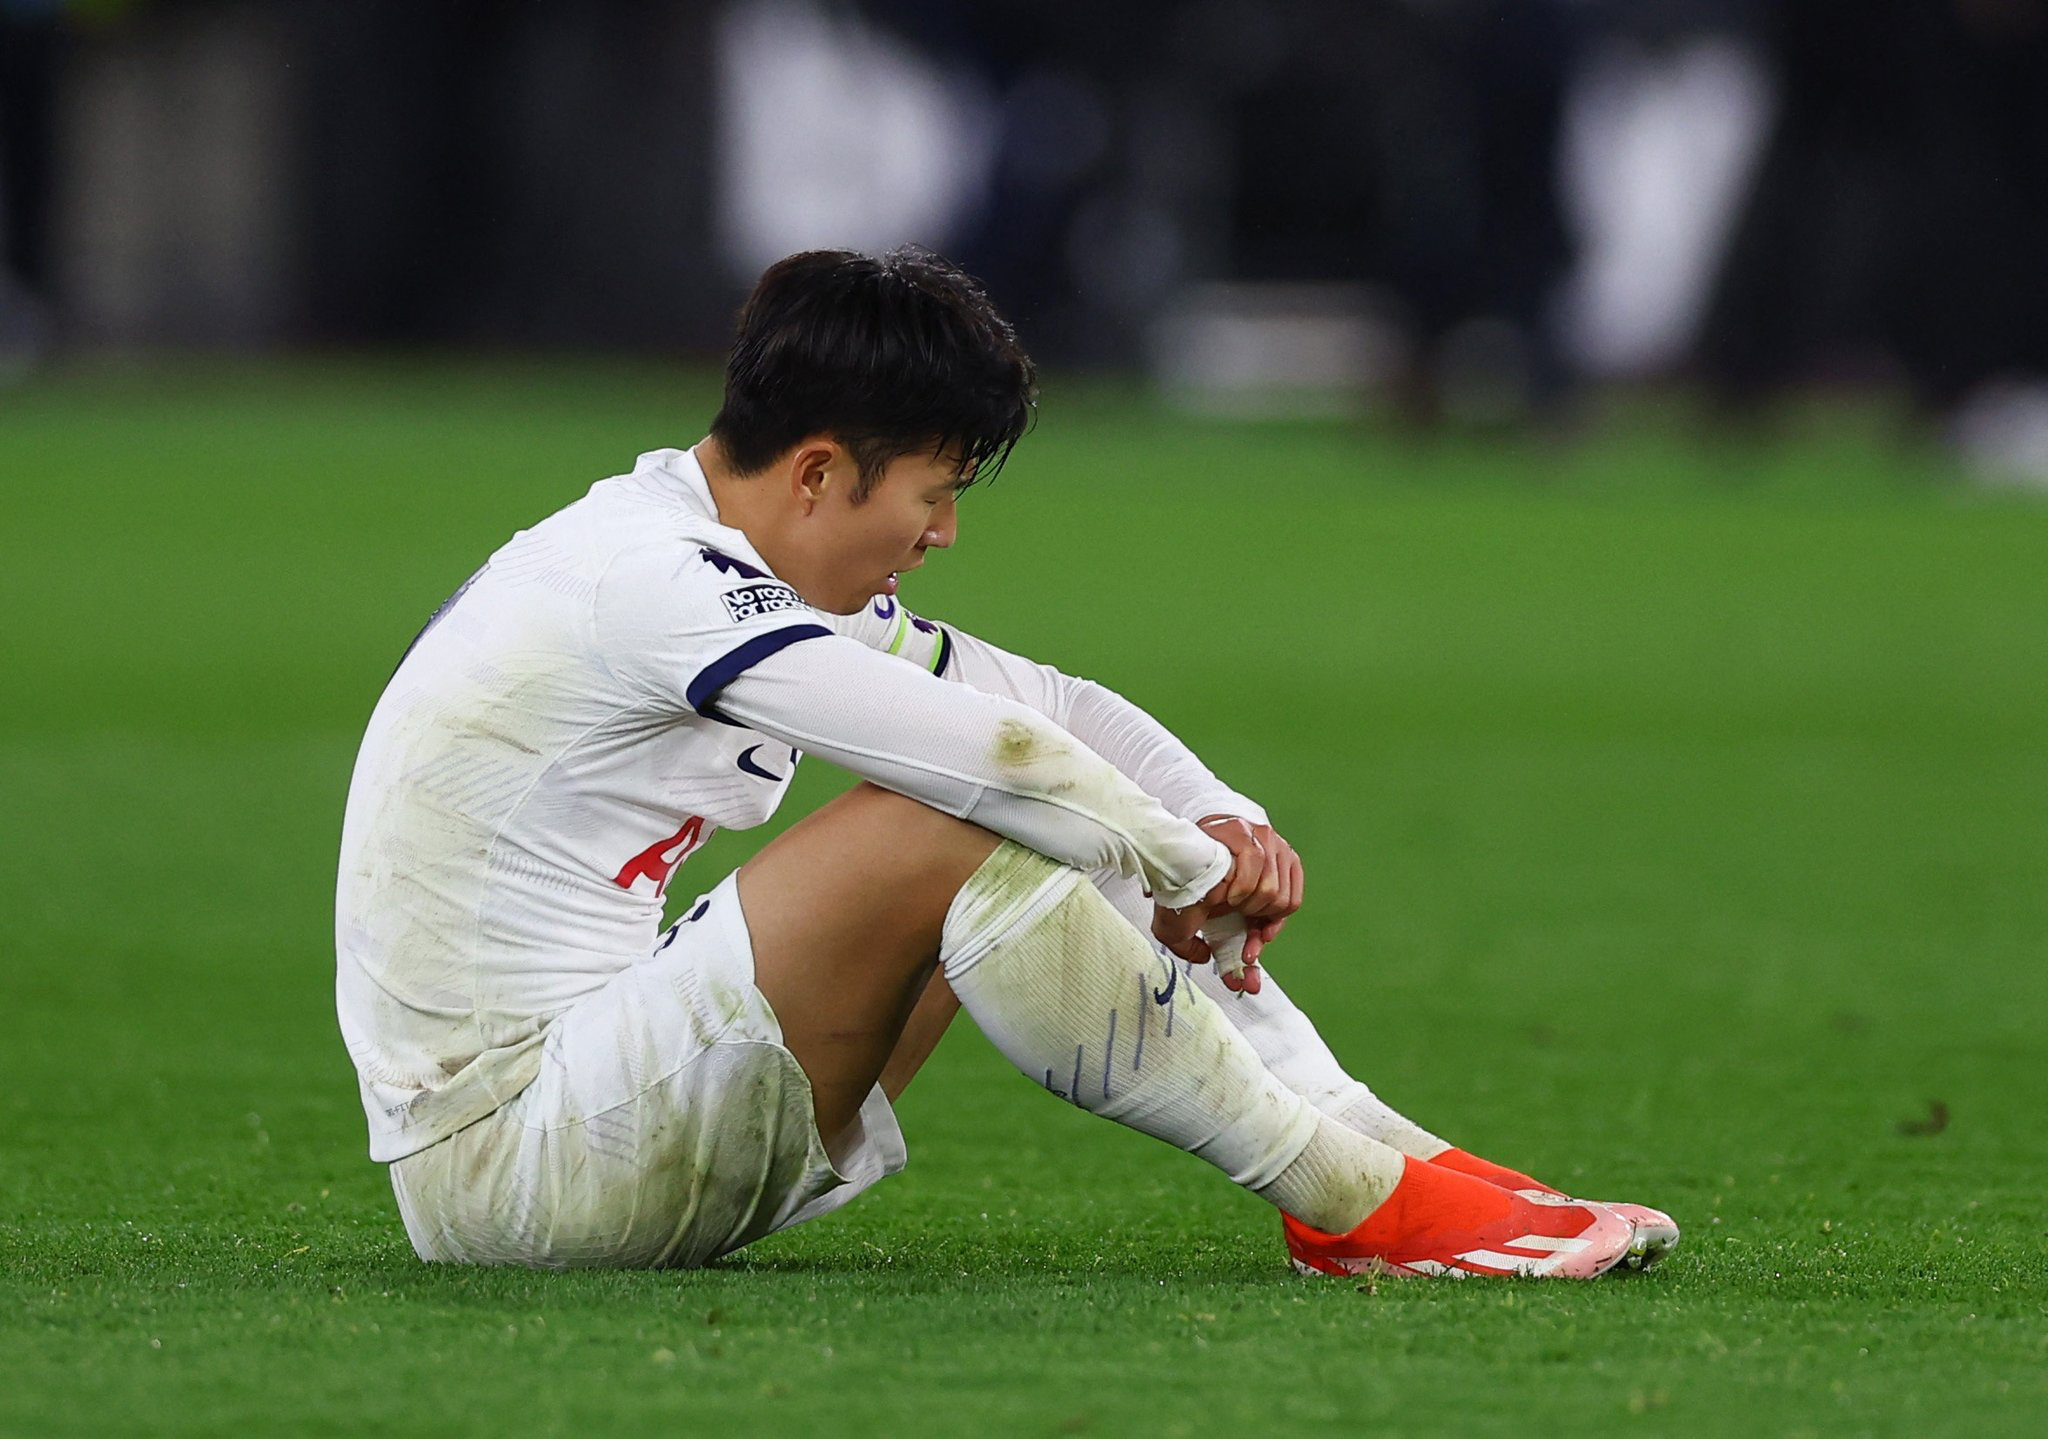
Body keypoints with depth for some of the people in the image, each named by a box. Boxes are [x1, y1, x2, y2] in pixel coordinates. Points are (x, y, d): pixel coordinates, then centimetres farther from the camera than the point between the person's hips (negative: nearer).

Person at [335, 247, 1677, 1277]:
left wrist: (1227, 824, -2)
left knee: (1054, 850, 7)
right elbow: (998, 753, -24)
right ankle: (1350, 1205, -19)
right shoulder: (648, 579, -19)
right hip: (499, 1159, -10)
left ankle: (1394, 1154, 1)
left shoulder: (739, 573, 13)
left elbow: (1053, 710, 15)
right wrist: (1194, 870, -10)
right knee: (933, 834, -25)